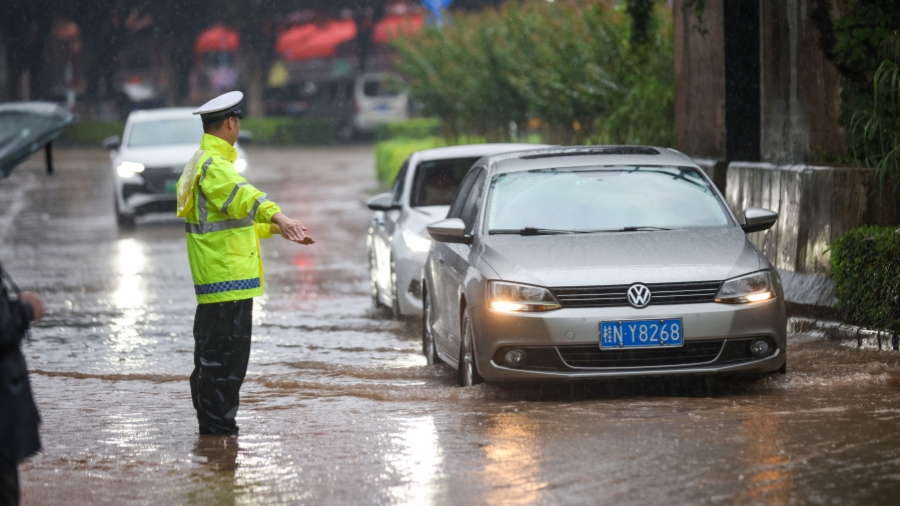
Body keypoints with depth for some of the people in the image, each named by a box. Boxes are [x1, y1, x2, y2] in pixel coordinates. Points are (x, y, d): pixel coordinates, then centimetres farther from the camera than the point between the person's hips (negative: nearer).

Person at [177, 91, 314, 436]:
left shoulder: (200, 163, 20)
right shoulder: (213, 165, -14)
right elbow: (242, 196, -35)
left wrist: (276, 228, 34)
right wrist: (278, 217, -51)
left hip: (212, 281, 11)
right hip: (228, 278, -11)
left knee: (211, 356, 16)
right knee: (226, 357, -9)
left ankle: (211, 426, 24)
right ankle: (219, 427, -8)